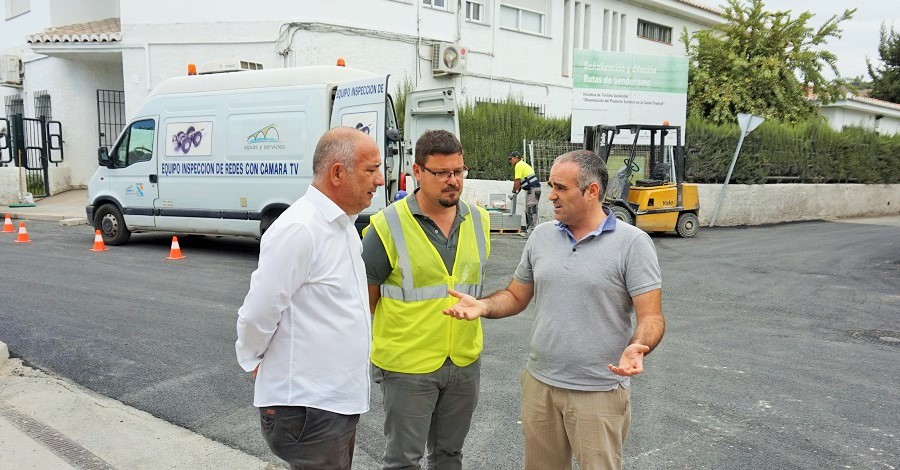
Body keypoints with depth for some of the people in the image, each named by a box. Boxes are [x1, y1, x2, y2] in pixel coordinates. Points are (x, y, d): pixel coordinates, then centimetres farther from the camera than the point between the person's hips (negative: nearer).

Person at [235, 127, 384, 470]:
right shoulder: (300, 229, -22)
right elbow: (256, 315, -19)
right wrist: (252, 362, -2)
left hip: (339, 400, 9)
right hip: (308, 408, -9)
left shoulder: (342, 225, 9)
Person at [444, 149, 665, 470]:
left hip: (599, 392, -4)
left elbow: (651, 316, -12)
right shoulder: (541, 235, 4)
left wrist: (637, 348, -32)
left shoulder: (632, 243, -10)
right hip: (539, 383, 5)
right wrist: (483, 306, -8)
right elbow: (516, 296, 11)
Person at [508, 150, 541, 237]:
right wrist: (517, 191, 16)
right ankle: (528, 229, 17)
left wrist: (514, 192, -2)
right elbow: (520, 182, 20)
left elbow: (517, 181, -13)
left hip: (533, 189, -11)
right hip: (531, 190, 11)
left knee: (531, 210, -12)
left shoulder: (519, 165, -10)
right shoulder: (523, 164, 21)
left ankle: (531, 230, -15)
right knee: (528, 210, 13)